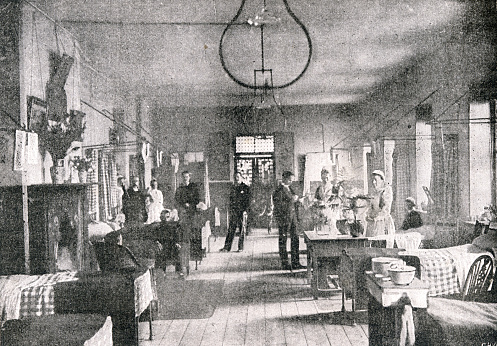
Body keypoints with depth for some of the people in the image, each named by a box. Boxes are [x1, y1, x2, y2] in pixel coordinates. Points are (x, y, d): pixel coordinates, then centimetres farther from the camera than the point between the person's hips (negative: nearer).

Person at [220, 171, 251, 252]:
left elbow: (248, 200, -2)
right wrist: (230, 210, 12)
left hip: (242, 212, -3)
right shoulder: (233, 187, 14)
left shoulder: (246, 188, 2)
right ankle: (227, 247, -1)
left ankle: (240, 247, 9)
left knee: (242, 230, 1)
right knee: (231, 229, -1)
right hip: (233, 211, 3)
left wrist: (245, 210, -11)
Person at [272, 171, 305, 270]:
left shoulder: (289, 188, 14)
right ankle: (284, 263, 9)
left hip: (292, 215, 9)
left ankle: (295, 263, 13)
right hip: (283, 216, -9)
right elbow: (278, 205, -18)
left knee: (295, 238, 7)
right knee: (282, 240, 1)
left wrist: (296, 198, 7)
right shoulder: (279, 190, -13)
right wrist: (291, 200, -18)